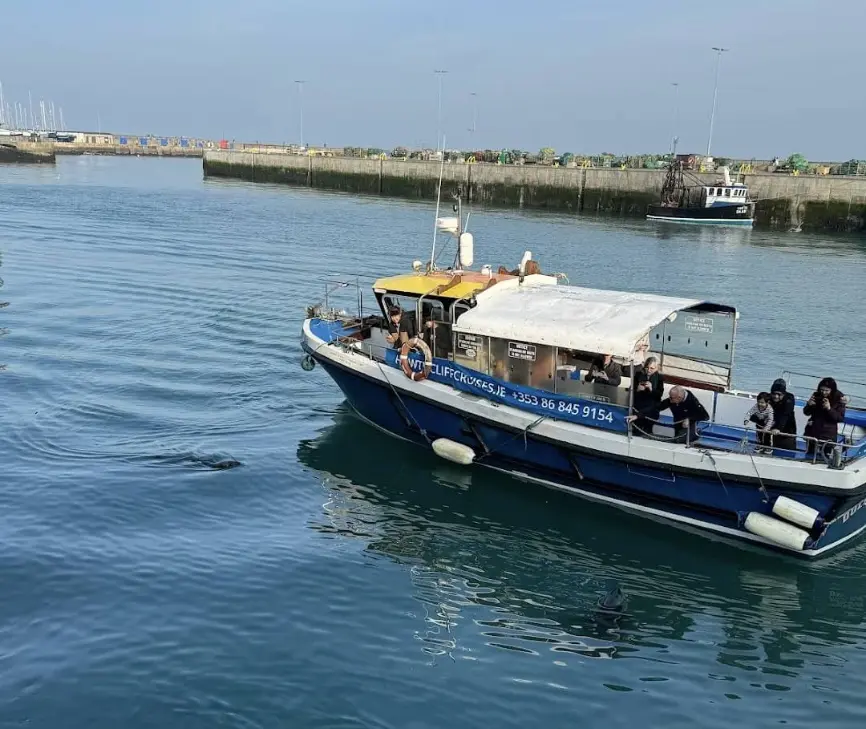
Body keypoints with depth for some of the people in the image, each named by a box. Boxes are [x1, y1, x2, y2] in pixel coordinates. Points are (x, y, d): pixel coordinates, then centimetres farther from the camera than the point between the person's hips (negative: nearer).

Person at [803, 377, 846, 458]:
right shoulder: (816, 395, -3)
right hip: (813, 431, 3)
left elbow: (841, 418, -11)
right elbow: (806, 412, 5)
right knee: (809, 455, 12)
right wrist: (809, 405, -16)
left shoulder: (839, 399, -10)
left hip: (829, 434, -3)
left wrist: (829, 409, -24)